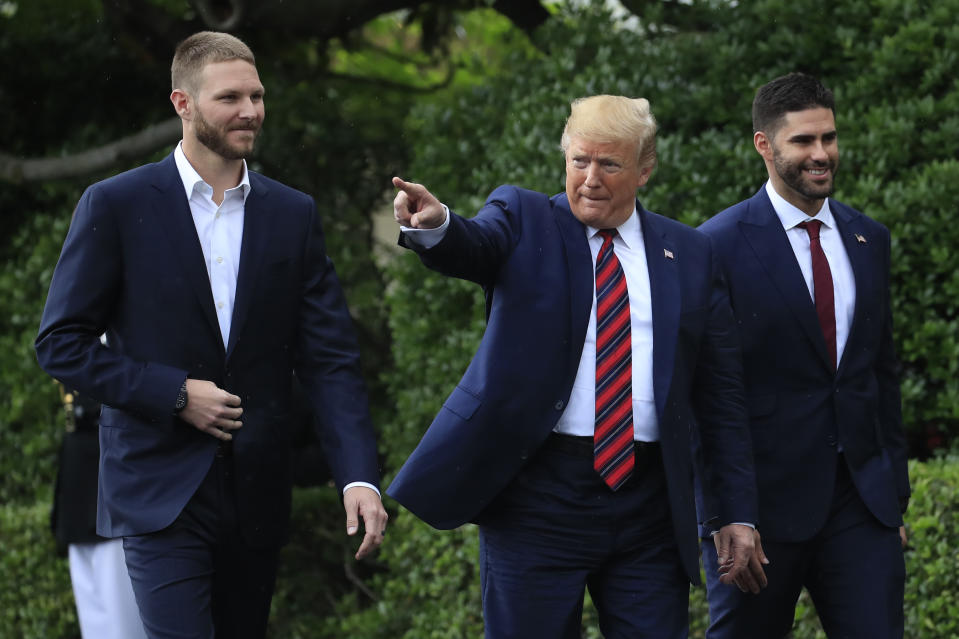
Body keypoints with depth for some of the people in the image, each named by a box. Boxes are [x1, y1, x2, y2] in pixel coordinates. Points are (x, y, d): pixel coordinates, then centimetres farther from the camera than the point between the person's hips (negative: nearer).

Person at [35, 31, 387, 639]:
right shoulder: (117, 206, -3)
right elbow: (61, 343, -3)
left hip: (258, 495, 4)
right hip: (161, 492, -4)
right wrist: (175, 393, -13)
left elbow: (330, 357, 2)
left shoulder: (294, 214, 7)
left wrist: (359, 476, -11)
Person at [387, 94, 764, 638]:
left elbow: (722, 394, 10)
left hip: (650, 506, 2)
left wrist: (738, 512, 6)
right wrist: (435, 224, -42)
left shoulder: (689, 254, 11)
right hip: (538, 496, -2)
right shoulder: (524, 221, 6)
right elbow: (473, 246, -18)